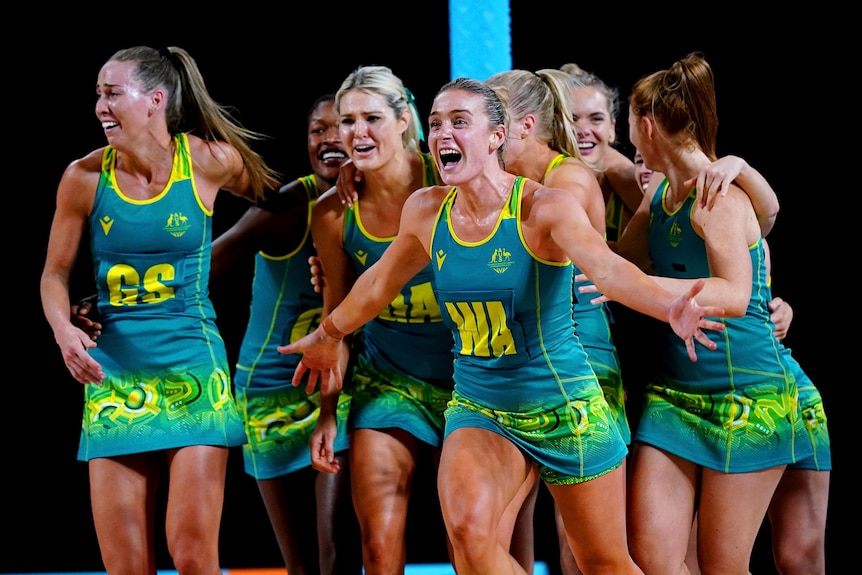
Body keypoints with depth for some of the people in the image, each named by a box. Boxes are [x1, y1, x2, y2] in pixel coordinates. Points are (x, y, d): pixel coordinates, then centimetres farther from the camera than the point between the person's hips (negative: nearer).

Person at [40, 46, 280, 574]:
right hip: (113, 376, 2)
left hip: (192, 373, -2)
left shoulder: (209, 162, -5)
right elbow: (56, 273, 6)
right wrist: (63, 328, -11)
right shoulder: (84, 177, -2)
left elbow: (274, 200, 17)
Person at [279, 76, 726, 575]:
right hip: (480, 410, 3)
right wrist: (328, 335, 33)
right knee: (467, 527, -27)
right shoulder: (426, 211, -3)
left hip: (564, 408, -3)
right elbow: (381, 282, 18)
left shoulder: (546, 207, -18)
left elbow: (606, 266, -37)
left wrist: (669, 307, -56)